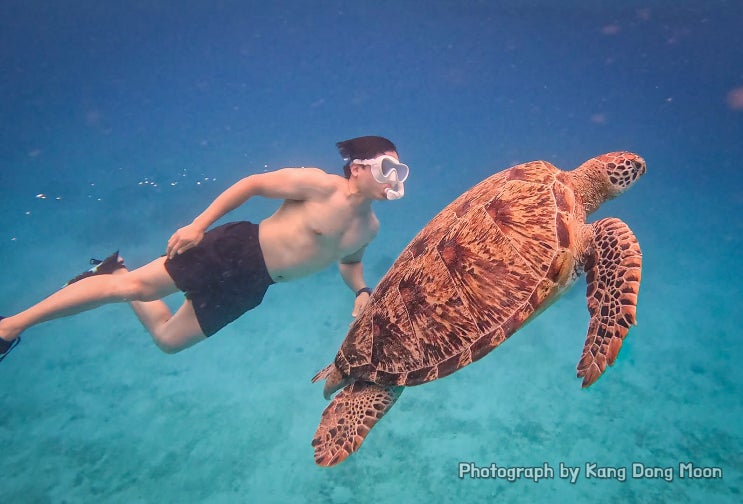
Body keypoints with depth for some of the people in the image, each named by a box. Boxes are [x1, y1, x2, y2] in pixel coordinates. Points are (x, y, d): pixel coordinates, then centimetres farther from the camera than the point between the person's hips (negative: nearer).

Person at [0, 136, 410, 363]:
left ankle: (115, 272, 35)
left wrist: (362, 290, 1)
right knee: (134, 285, -15)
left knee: (168, 338, 11)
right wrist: (198, 224, -15)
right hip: (236, 249, -6)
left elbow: (349, 262, 22)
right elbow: (252, 183, -11)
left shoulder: (369, 227, 4)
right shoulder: (320, 185, -16)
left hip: (250, 285, 6)